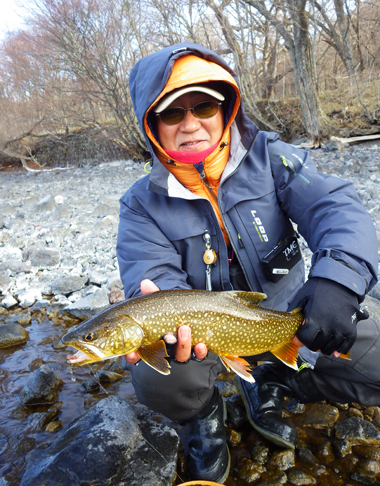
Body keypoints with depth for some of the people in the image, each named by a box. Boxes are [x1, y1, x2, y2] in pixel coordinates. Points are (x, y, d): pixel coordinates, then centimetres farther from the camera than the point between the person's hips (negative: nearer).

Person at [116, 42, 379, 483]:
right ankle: (205, 416, 7)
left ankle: (268, 386, 12)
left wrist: (338, 278, -38)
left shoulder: (268, 157, -7)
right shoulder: (142, 204, -9)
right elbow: (154, 282, -19)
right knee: (157, 379, -32)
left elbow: (336, 207, -18)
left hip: (287, 313, 3)